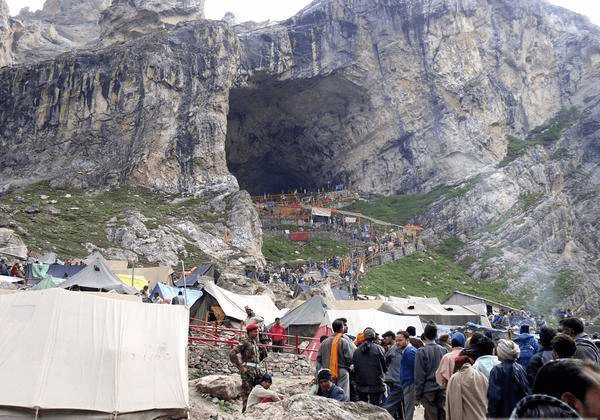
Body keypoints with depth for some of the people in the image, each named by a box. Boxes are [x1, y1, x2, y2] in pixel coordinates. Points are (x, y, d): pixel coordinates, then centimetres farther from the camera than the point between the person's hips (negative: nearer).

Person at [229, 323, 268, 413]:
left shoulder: (255, 343, 19)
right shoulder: (245, 342, -6)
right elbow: (232, 353, -16)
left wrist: (262, 353, 10)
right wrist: (240, 366, -16)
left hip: (256, 370, 8)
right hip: (247, 370, -8)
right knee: (247, 391, -6)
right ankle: (245, 410, 0)